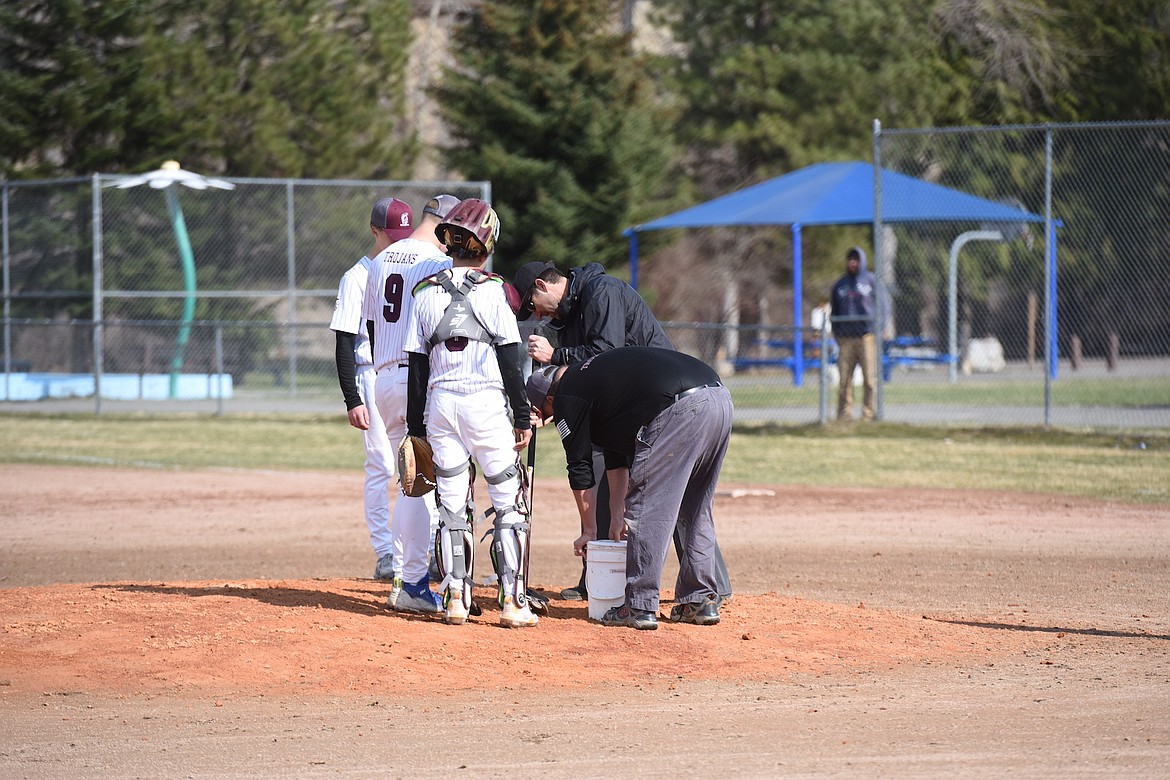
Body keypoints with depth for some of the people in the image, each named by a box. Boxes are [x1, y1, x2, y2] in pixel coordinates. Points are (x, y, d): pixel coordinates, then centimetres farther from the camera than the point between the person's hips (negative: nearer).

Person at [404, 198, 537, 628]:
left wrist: (416, 426, 12)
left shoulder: (427, 294, 6)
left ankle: (455, 599, 6)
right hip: (487, 403, -3)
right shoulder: (494, 291, -4)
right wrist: (524, 417, -1)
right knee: (508, 503, 2)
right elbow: (511, 362, -5)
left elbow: (417, 366, 7)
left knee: (451, 504, 9)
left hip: (440, 403, 3)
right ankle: (513, 602, -3)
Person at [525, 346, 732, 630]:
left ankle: (640, 607, -2)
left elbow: (580, 466, 14)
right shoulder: (592, 372, 34)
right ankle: (702, 601, 19)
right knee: (696, 511, 19)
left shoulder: (568, 397, 8)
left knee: (648, 510, -2)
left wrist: (589, 530, 25)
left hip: (681, 411, -9)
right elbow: (616, 449, 40)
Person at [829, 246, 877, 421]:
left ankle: (869, 413, -3)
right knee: (844, 378, -2)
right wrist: (835, 332, 10)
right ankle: (844, 414, 1)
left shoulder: (871, 280, 7)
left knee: (870, 377, -6)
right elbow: (834, 310, 20)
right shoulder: (839, 284, 16)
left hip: (867, 336, -3)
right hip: (845, 338, 3)